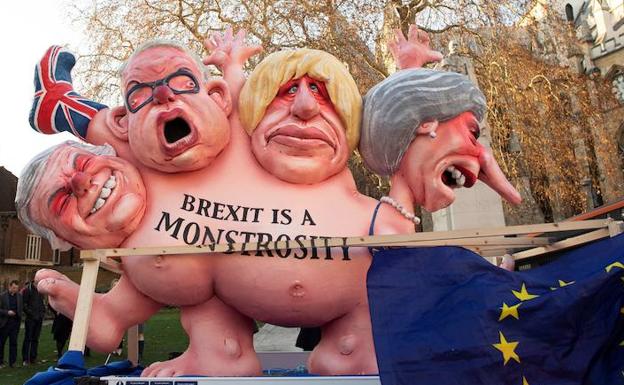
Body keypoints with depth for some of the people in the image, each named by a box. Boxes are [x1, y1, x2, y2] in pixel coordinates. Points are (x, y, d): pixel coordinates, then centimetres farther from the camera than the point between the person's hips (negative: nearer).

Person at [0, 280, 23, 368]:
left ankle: (12, 362, 10)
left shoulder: (19, 296, 5)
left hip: (15, 322, 2)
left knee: (13, 343, 4)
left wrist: (19, 318, 1)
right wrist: (7, 312, -19)